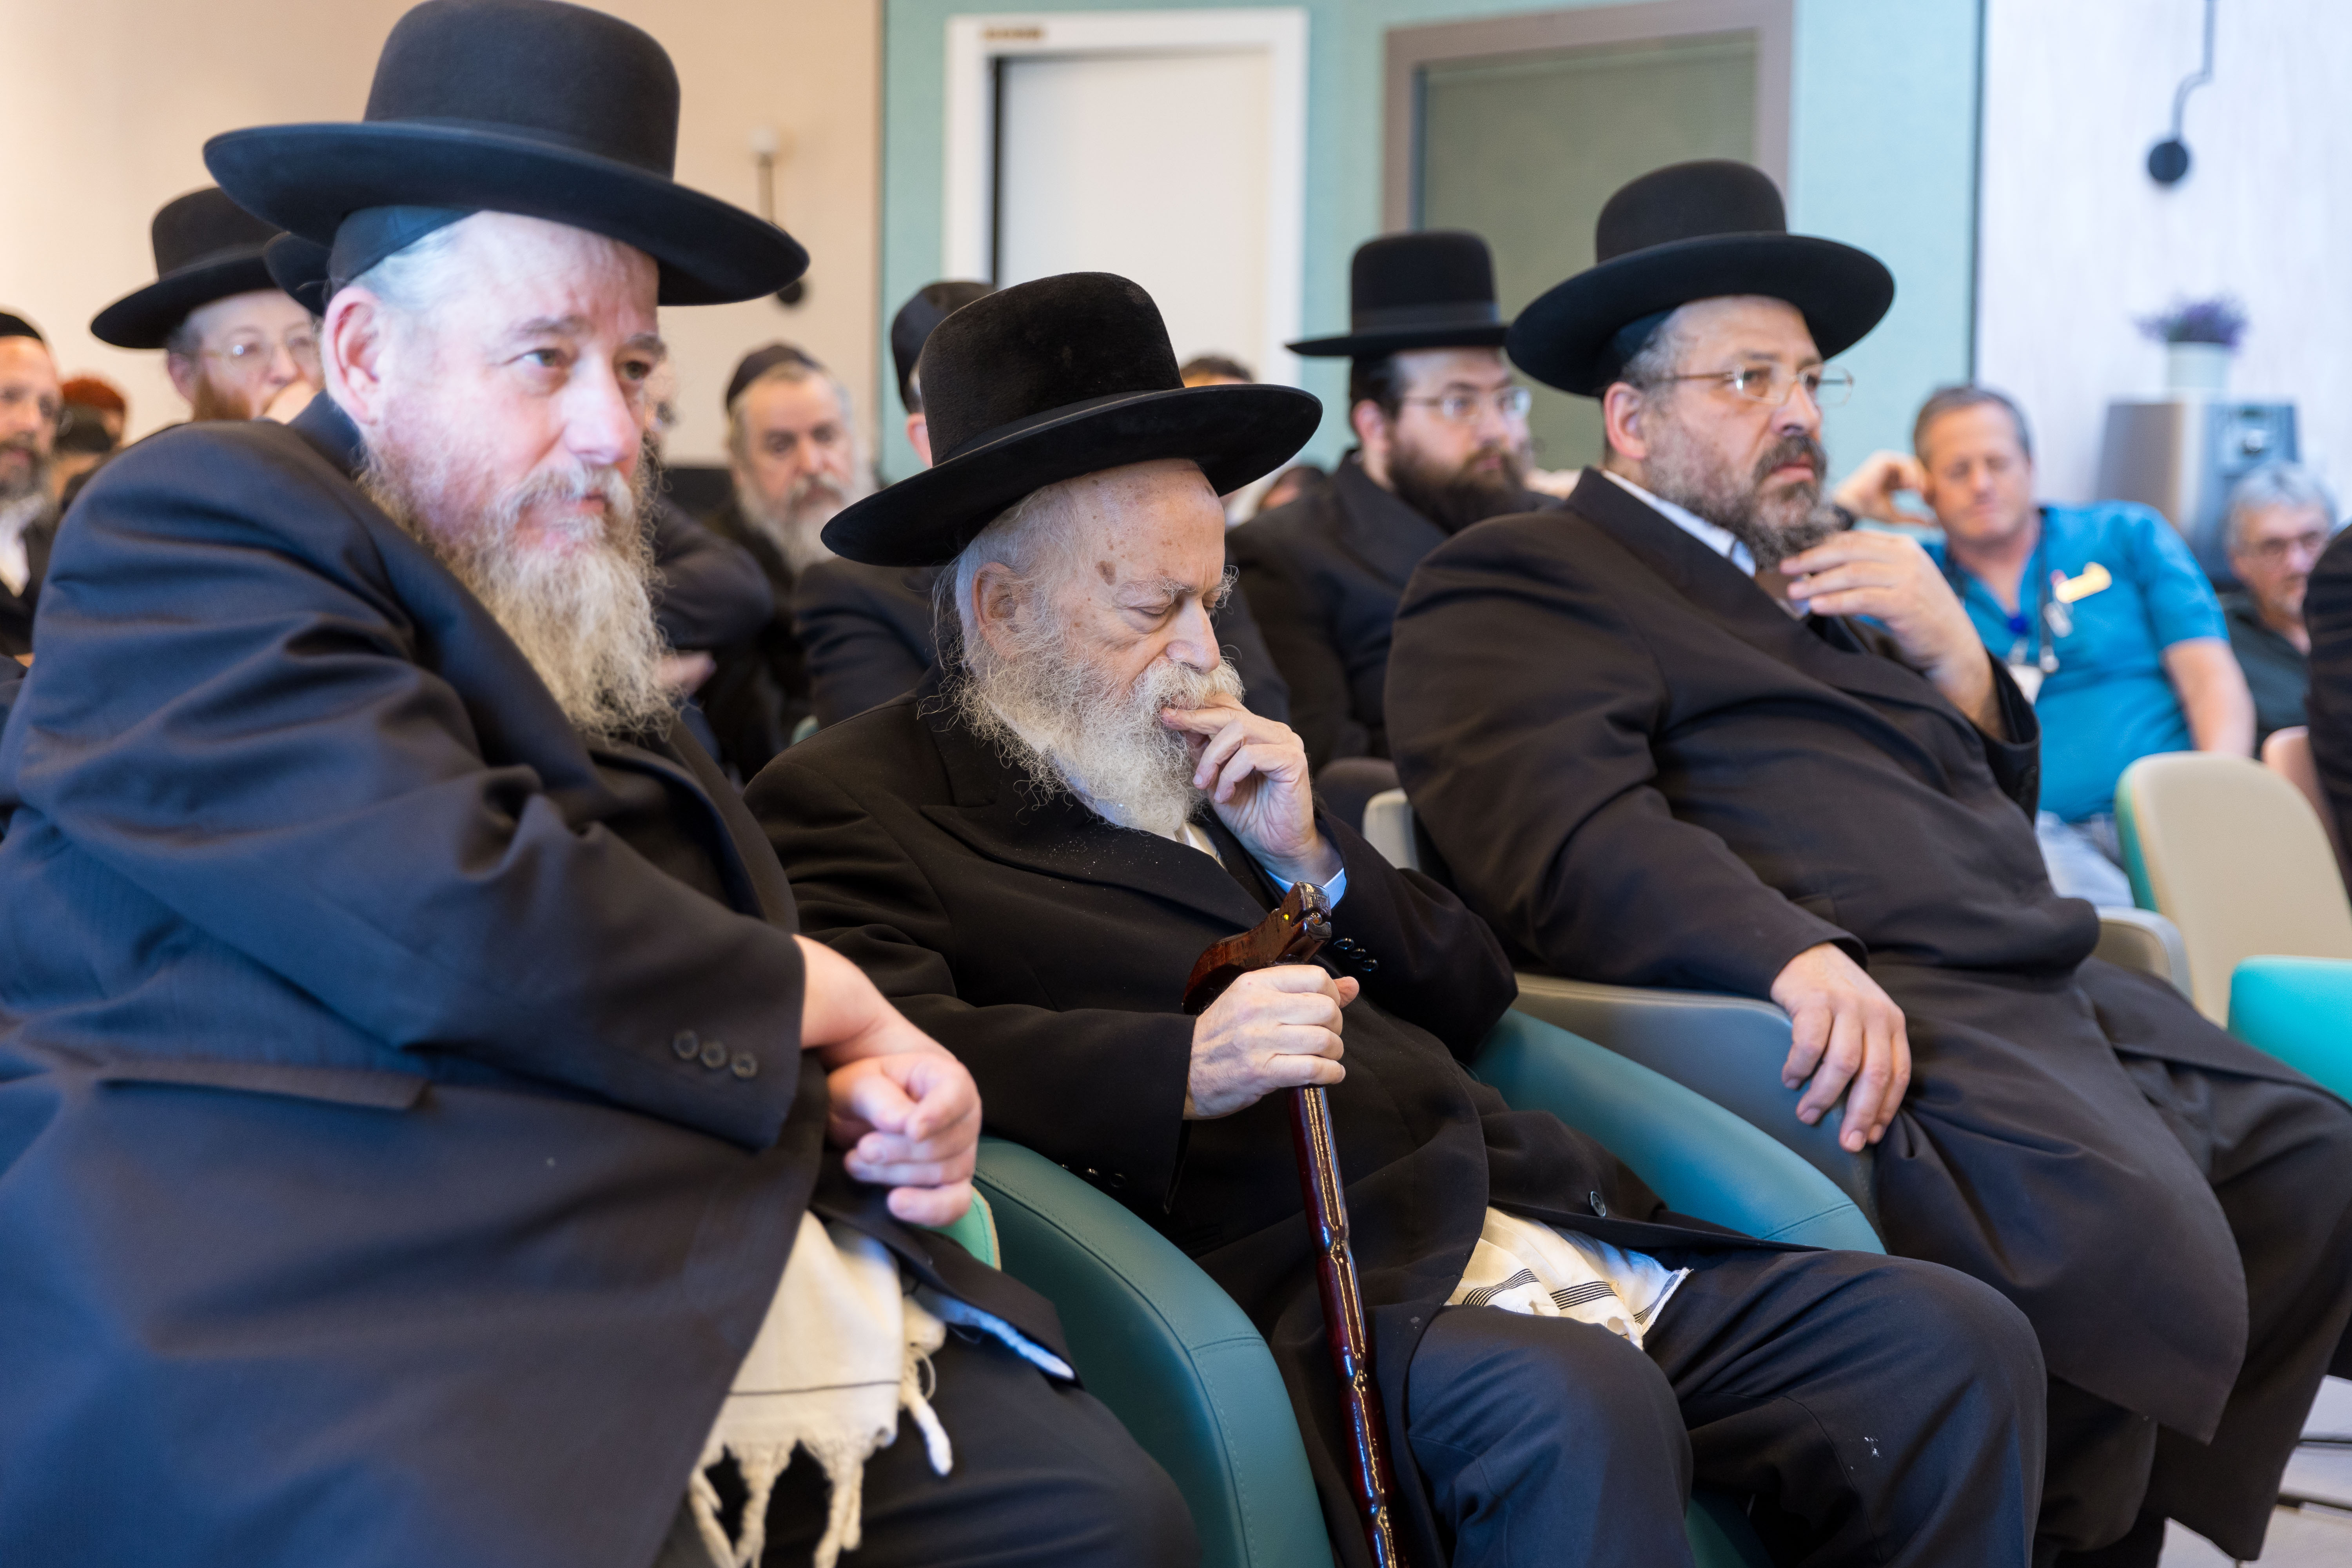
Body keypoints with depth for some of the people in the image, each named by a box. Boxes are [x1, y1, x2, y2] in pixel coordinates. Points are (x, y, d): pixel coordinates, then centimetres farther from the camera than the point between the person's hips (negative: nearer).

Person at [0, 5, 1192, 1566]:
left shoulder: (574, 612, 26)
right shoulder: (190, 522, -3)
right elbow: (457, 920, -17)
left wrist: (859, 1077, 4)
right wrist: (804, 993, -1)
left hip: (714, 1293, 9)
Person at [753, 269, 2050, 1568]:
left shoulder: (1206, 762, 27)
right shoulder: (849, 802, 4)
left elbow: (1469, 1003, 26)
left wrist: (1313, 859, 7)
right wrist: (1183, 1064, -28)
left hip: (1557, 1237, 8)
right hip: (1310, 1299, -7)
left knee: (1957, 1347, -8)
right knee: (1576, 1411, -37)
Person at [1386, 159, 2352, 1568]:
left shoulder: (1821, 581, 31)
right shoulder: (1517, 584, 3)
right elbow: (1562, 832, -16)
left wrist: (1952, 655, 11)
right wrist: (1796, 954, -31)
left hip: (2064, 996, 10)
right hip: (1878, 1022, -10)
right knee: (2139, 1252, -31)